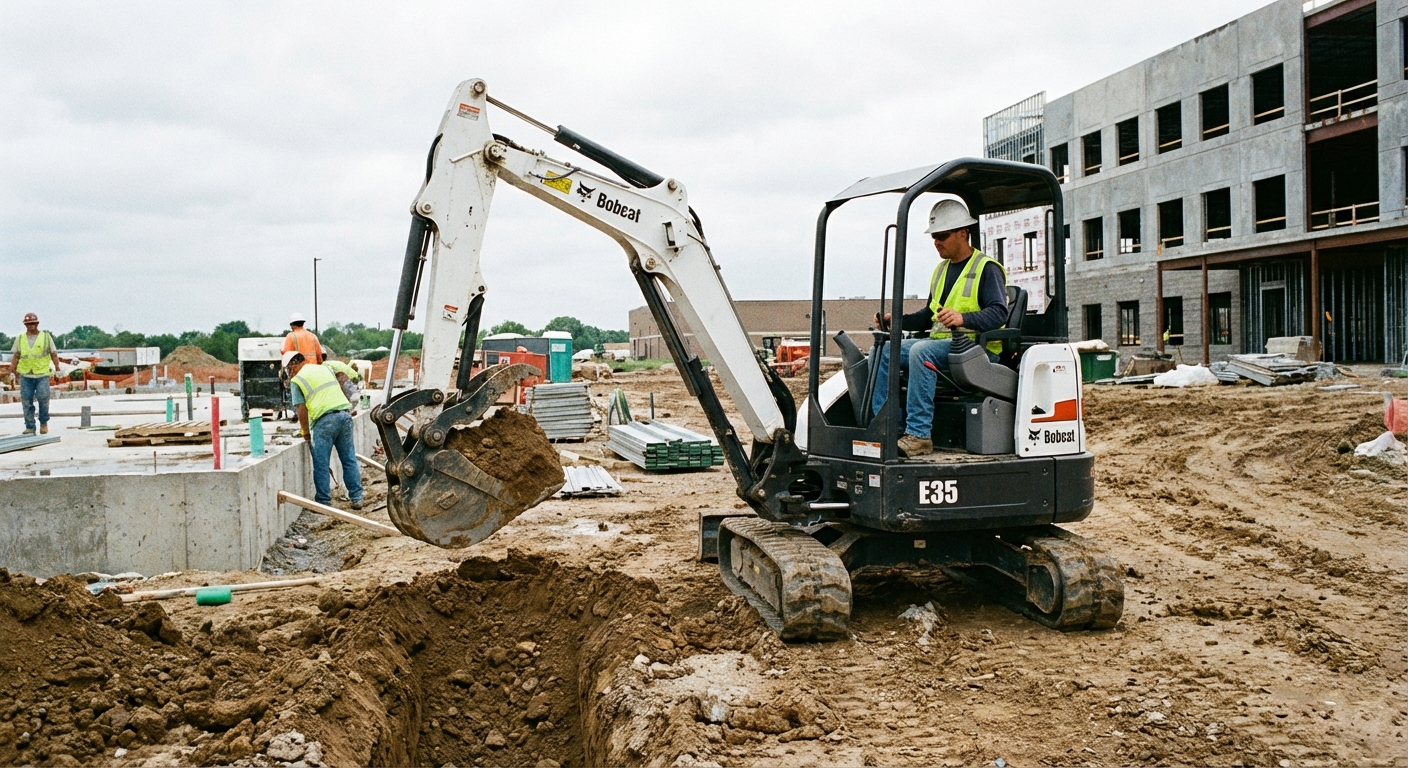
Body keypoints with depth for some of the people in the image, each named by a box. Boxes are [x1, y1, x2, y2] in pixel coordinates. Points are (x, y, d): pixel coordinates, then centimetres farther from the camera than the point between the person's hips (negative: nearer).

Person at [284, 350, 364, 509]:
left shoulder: (296, 380, 4)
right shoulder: (325, 368, 21)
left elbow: (301, 409, -1)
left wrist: (305, 432, 9)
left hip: (324, 420, -5)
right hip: (345, 414, 5)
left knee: (321, 464, 5)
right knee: (349, 459, 9)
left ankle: (323, 501, 8)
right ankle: (356, 498, 10)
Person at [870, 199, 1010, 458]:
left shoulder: (987, 269, -4)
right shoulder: (941, 270, 21)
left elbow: (998, 313, -17)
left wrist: (964, 318, -35)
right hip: (940, 344, 8)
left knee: (922, 350, -35)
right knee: (882, 351, -8)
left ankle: (919, 435, -36)